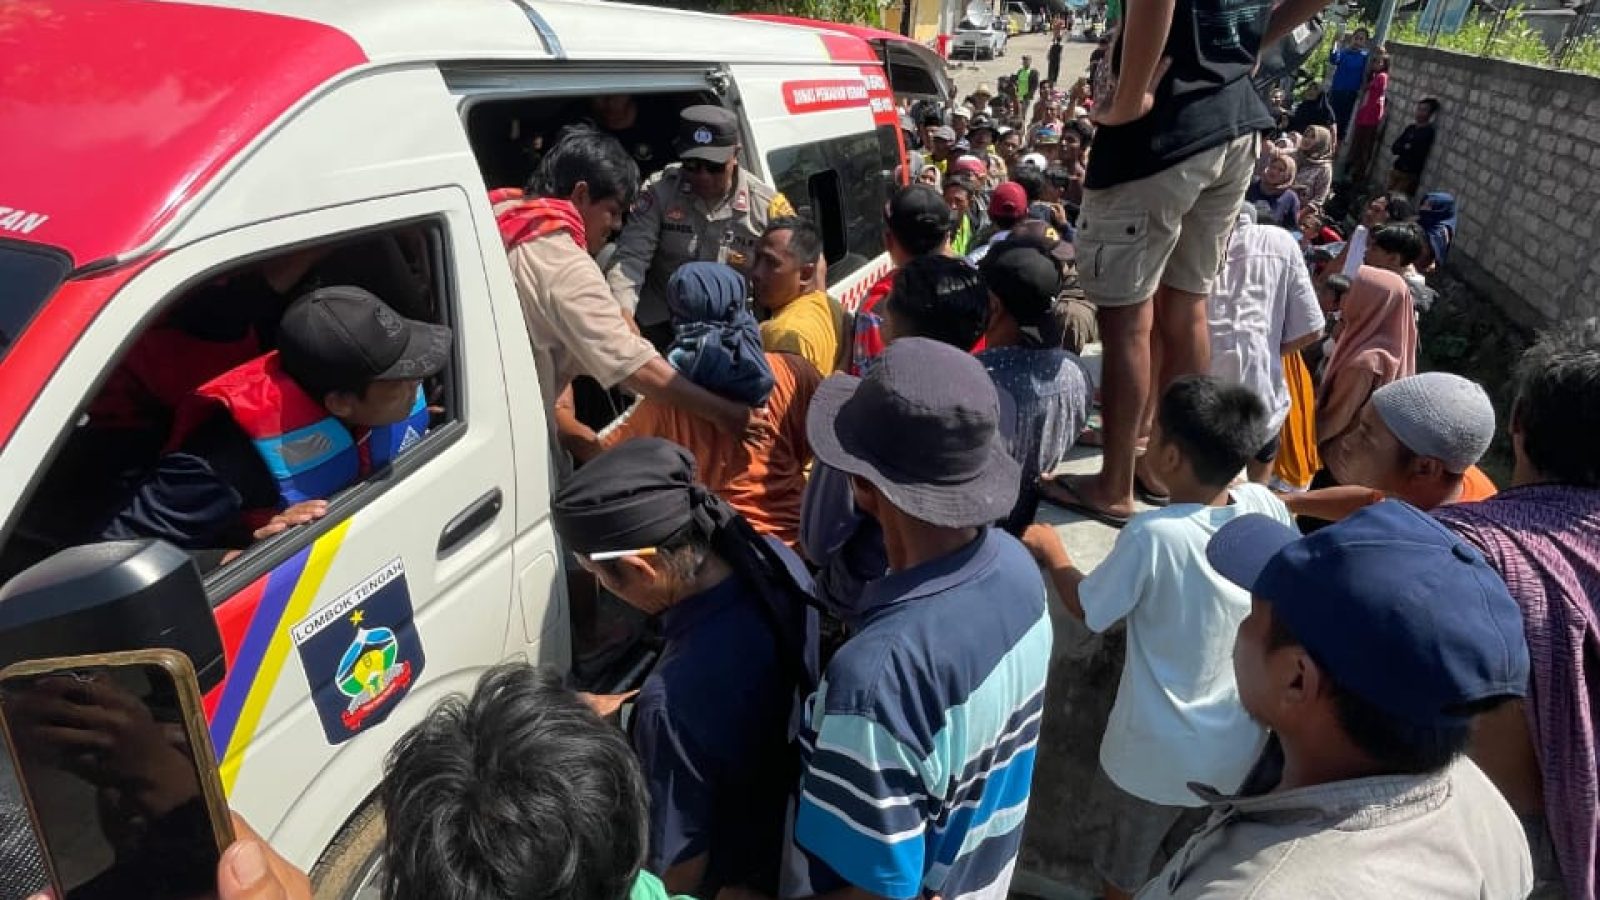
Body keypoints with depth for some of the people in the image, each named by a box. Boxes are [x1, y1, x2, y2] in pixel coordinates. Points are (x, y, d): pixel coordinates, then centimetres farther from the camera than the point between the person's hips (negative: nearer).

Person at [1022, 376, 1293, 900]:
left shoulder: (1152, 536, -30)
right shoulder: (1267, 509, -16)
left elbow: (1087, 609, -13)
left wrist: (1053, 554, 5)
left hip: (1155, 758, -5)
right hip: (1238, 751, 5)